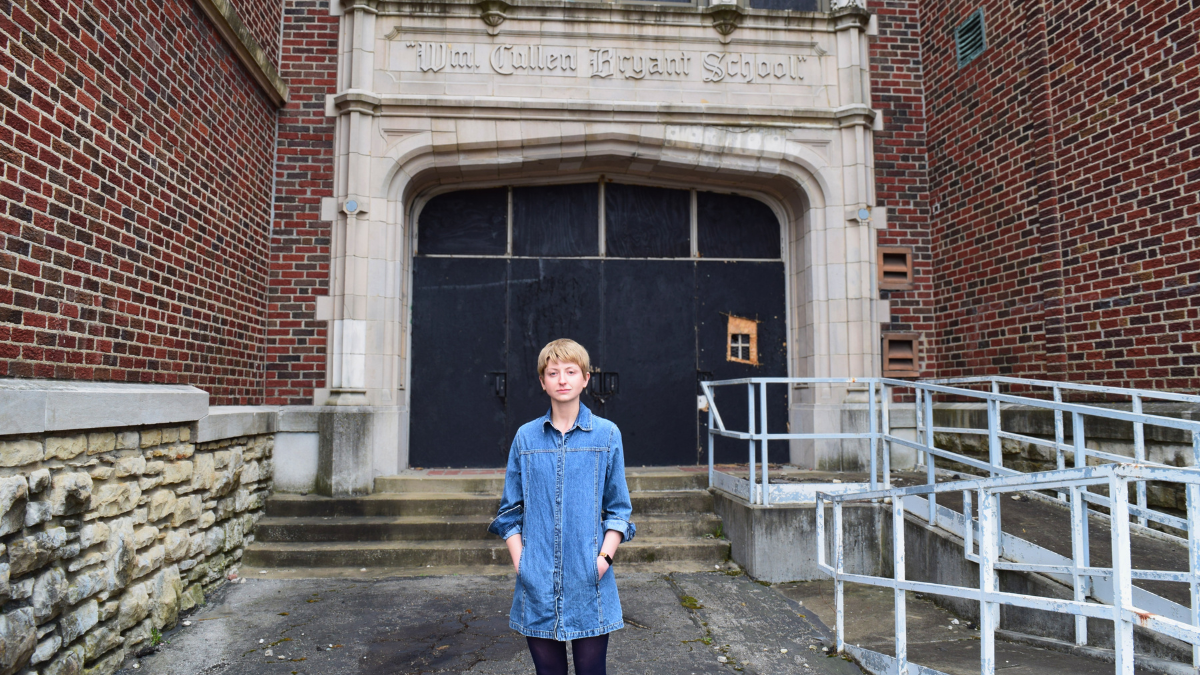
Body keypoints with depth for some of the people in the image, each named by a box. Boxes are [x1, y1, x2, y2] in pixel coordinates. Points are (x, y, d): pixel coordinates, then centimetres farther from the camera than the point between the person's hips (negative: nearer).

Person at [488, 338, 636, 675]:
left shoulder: (607, 434, 0)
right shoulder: (526, 437, 3)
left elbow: (618, 509, 3)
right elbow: (511, 511, 8)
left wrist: (605, 555, -9)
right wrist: (519, 561, -2)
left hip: (589, 584, -1)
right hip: (537, 585, 2)